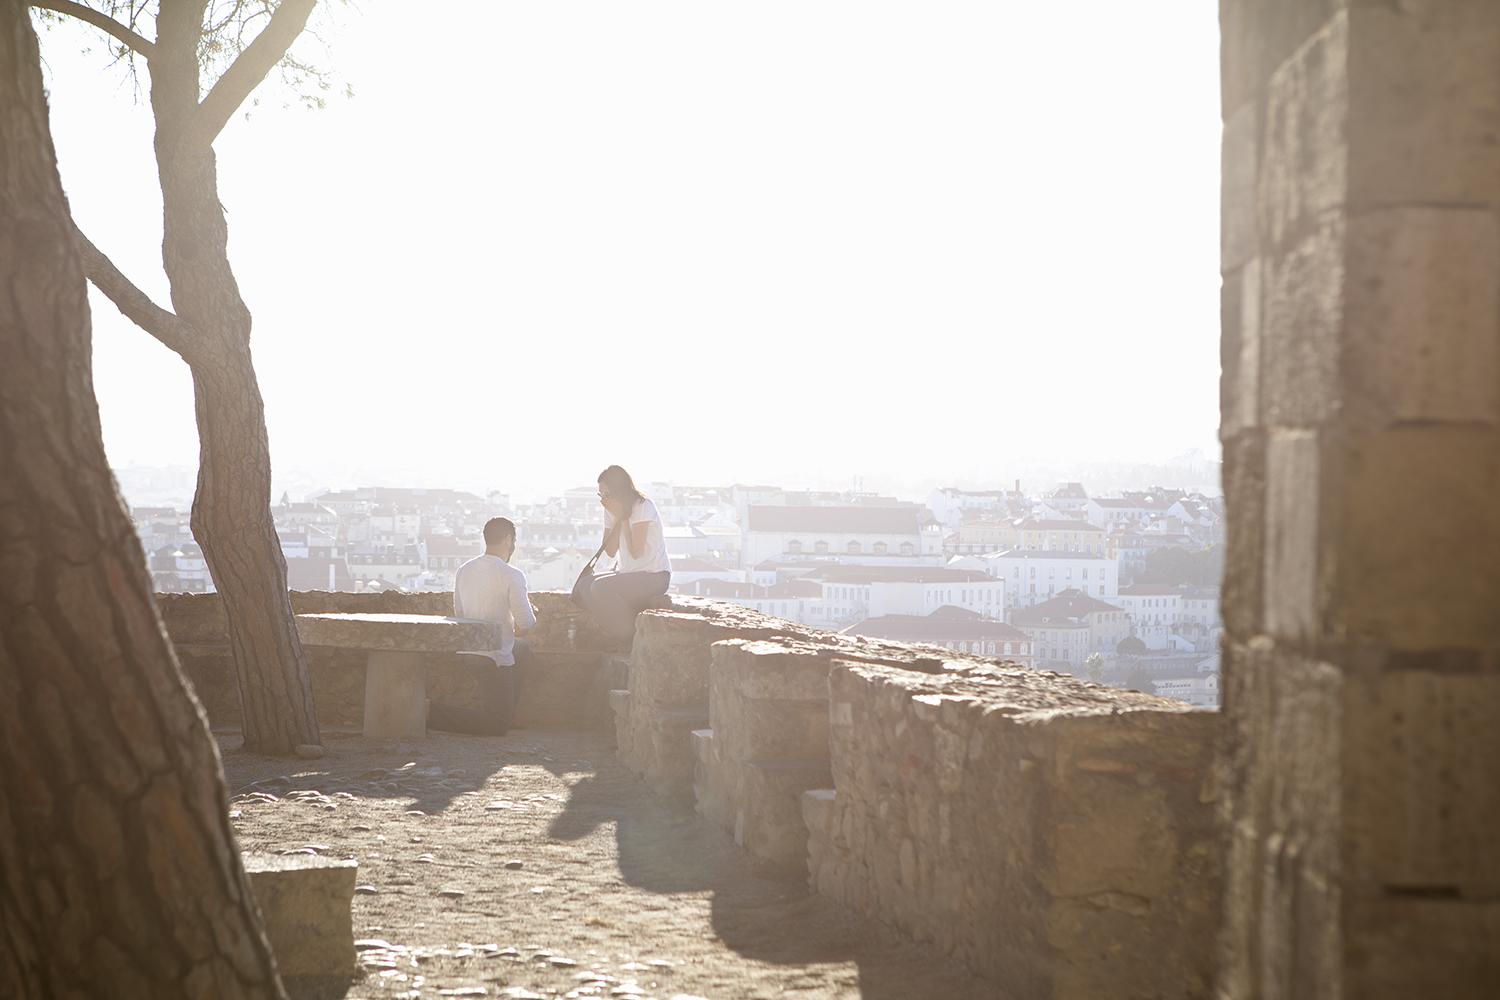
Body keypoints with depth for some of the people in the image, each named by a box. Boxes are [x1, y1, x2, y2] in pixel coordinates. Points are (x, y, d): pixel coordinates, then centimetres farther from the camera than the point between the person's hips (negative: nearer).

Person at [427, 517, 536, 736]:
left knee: (522, 649, 34)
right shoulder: (512, 576, -17)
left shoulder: (463, 570, 5)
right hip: (492, 657, -8)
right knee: (499, 725, 1)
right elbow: (526, 623, -18)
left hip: (465, 652, 8)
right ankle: (431, 711, -14)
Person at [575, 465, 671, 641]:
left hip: (654, 576, -8)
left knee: (600, 587, -27)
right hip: (627, 573, 8)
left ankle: (633, 637, -13)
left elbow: (636, 551, -19)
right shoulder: (611, 510, 8)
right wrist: (617, 519, -9)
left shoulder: (643, 507, -14)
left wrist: (623, 517, -15)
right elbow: (610, 551, 0)